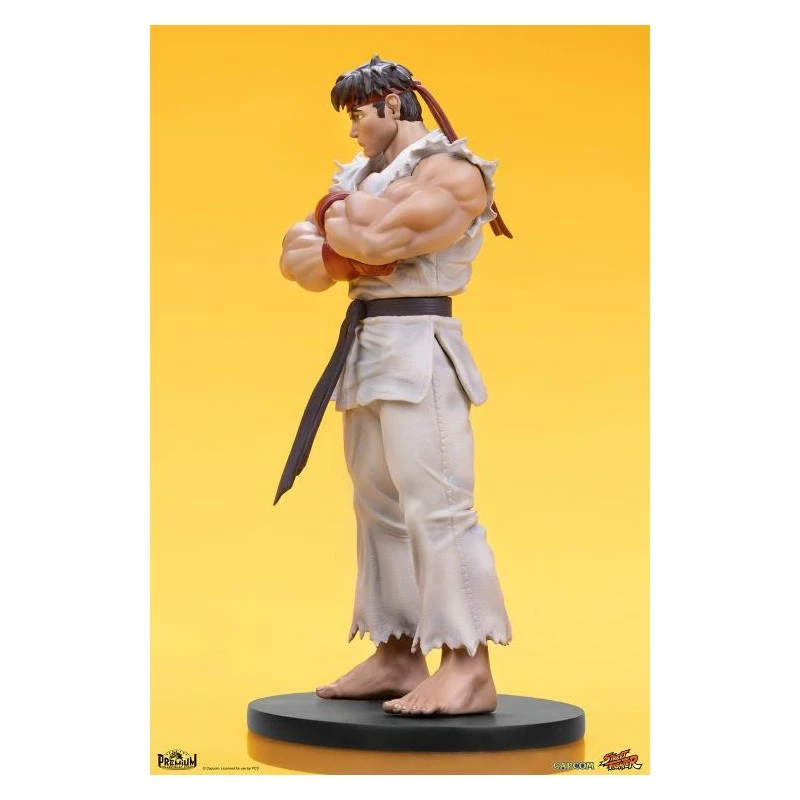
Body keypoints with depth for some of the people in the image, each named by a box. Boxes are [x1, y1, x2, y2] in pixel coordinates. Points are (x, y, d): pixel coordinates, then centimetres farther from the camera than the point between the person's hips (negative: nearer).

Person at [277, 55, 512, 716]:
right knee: (380, 508, 7)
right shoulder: (365, 176, 20)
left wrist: (337, 221, 2)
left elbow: (382, 240, -19)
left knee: (435, 507, -14)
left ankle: (469, 669, -16)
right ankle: (397, 657, 11)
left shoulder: (452, 172, -6)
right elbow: (295, 258, 13)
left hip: (417, 347, -9)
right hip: (366, 351, 9)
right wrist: (348, 244, -8)